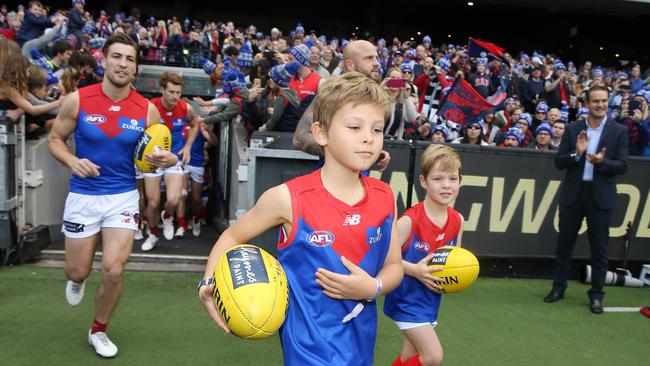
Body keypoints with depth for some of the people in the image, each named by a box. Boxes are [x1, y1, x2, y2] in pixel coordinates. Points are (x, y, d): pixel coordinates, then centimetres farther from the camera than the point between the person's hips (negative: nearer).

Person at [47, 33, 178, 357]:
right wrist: (72, 161, -18)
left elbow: (158, 152, 3)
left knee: (113, 270, -6)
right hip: (83, 195, 0)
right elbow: (55, 139, 3)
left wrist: (166, 160, -21)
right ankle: (76, 280, 54)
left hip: (123, 196, 0)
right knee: (78, 270, 11)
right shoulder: (77, 100, -9)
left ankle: (98, 331, 23)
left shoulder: (147, 110, -7)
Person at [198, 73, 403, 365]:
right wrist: (209, 285, -16)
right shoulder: (288, 198, -17)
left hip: (361, 340, 5)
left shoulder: (384, 197, -5)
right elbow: (233, 237, -2)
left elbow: (394, 266, 5)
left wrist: (373, 288, -16)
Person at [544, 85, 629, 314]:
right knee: (564, 243, 10)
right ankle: (559, 287, 26)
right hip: (573, 193, 1)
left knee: (599, 248, 5)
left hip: (601, 196, -1)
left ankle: (596, 295, 17)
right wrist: (577, 153, -18)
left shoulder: (618, 131, 1)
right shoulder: (573, 129, 4)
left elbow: (622, 166, -5)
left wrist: (602, 162, -23)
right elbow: (559, 162, 0)